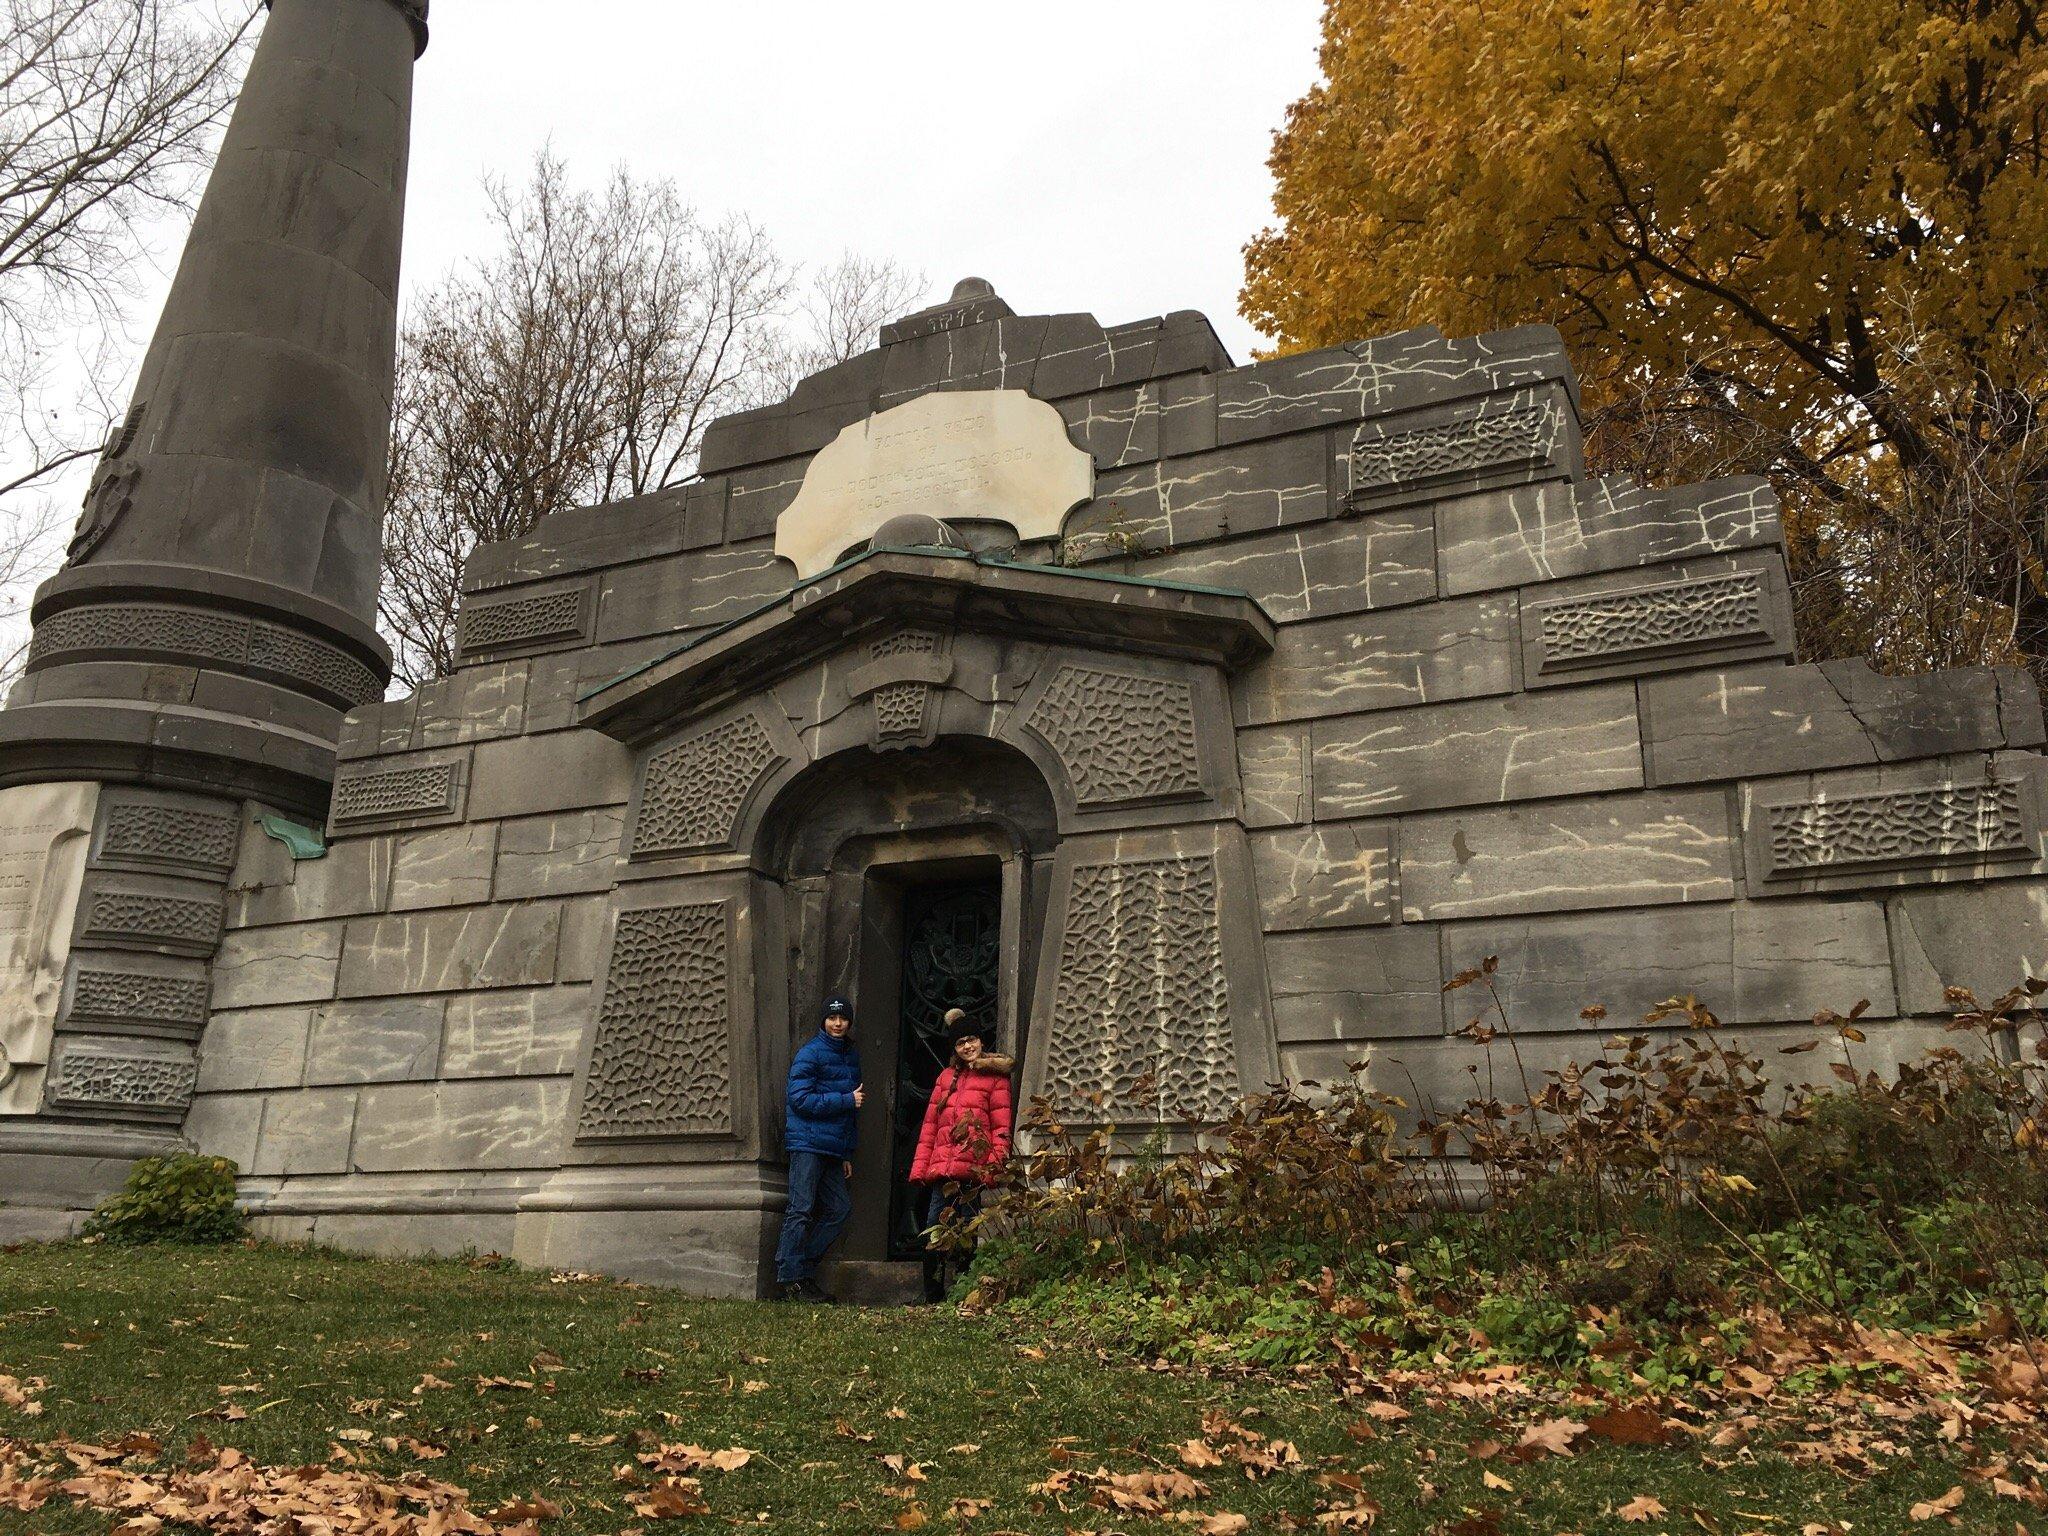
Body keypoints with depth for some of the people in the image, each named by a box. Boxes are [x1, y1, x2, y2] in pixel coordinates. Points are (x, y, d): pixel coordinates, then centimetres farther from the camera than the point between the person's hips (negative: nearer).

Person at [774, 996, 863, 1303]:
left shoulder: (851, 1056, 17)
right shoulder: (811, 1053, -6)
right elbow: (801, 1099, -15)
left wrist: (847, 1154, 18)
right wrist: (847, 1100, -13)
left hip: (833, 1148, 8)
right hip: (807, 1142, -8)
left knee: (840, 1207, 5)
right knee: (801, 1210, -8)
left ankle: (804, 1270, 12)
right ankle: (788, 1279, -5)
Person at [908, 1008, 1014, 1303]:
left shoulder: (995, 1078, 4)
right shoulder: (947, 1077, 19)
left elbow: (1002, 1129, -1)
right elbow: (929, 1125, 19)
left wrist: (993, 1167, -12)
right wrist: (919, 1167, 12)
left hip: (972, 1169, -5)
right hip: (942, 1168, 5)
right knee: (932, 1235, 4)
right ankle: (933, 1299, 15)